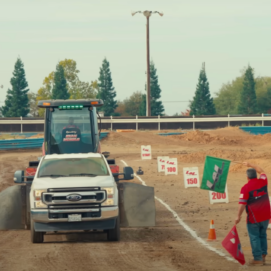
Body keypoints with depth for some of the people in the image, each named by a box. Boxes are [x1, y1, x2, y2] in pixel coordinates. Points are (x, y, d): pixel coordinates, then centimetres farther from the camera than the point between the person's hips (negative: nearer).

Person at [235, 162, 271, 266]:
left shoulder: (245, 188, -15)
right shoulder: (262, 182, 0)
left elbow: (242, 203, -18)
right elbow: (261, 171, 22)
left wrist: (238, 216, -11)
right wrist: (251, 165, 31)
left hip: (253, 218, -5)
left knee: (254, 237, 4)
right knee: (262, 235, 19)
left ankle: (258, 258, 5)